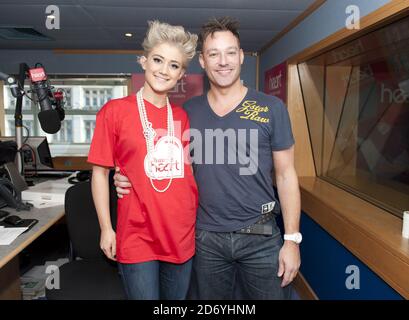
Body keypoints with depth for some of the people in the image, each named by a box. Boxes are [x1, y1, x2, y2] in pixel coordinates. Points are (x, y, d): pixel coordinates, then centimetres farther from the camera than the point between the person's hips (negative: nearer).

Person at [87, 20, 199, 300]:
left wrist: (199, 218, 10)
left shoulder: (182, 116, 5)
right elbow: (100, 172, -3)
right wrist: (106, 228, -5)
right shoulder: (115, 110, -6)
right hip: (137, 236, -4)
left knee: (177, 298, 21)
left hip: (183, 234, 4)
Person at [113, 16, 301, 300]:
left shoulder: (272, 108, -4)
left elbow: (286, 175, -2)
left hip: (261, 237, -1)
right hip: (206, 237, 2)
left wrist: (292, 239, -5)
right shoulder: (188, 112, 1)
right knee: (208, 299, 18)